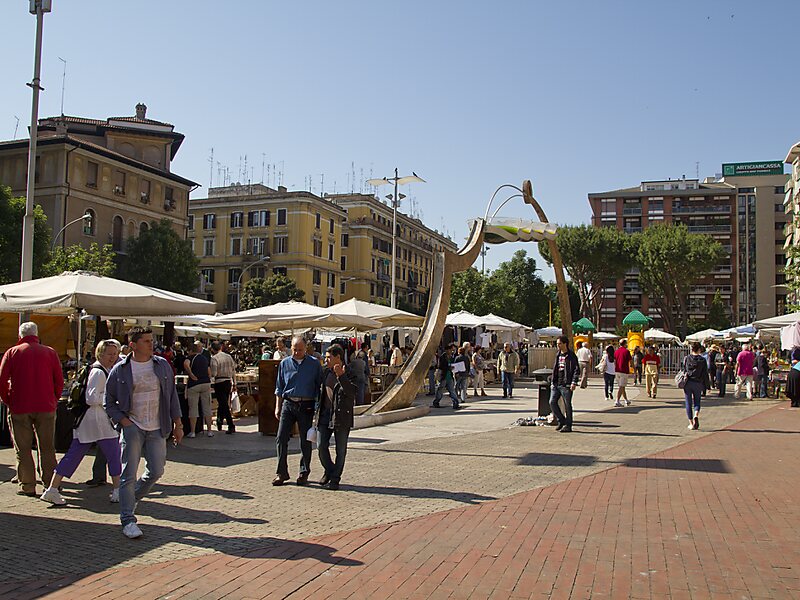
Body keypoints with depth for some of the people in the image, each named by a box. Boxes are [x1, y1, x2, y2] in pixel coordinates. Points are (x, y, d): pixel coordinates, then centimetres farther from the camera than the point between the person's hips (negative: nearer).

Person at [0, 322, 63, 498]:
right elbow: (60, 381, 1)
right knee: (47, 447, 9)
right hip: (46, 407, 1)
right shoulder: (49, 352, 4)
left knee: (23, 449, 7)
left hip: (19, 408, -1)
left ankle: (27, 486, 7)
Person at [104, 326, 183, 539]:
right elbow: (109, 402, 5)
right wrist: (123, 421, -9)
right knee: (129, 474, -4)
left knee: (156, 471, 5)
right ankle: (128, 520, 3)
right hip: (132, 427, -3)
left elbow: (172, 396, 11)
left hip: (157, 428, 3)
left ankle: (132, 498, 32)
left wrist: (177, 424, 8)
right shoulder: (120, 370, -1)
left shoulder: (162, 365, 6)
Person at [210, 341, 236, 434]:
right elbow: (233, 371, 10)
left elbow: (213, 373, -16)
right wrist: (234, 384, 16)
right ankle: (219, 424, 30)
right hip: (228, 382, 6)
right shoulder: (229, 357, 7)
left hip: (219, 383, -6)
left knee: (224, 405, -5)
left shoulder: (214, 358, -10)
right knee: (223, 404, 18)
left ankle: (231, 426, -10)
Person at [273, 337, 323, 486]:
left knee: (305, 441, 5)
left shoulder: (314, 363, 3)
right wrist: (277, 407, 7)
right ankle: (282, 473, 6)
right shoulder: (284, 363, 8)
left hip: (306, 406, -2)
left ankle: (304, 473, 17)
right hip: (288, 404, 2)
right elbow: (279, 388, 13)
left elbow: (320, 386, 6)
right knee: (281, 438, -3)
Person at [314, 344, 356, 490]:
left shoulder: (349, 374, -9)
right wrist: (317, 411, 20)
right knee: (321, 446, 1)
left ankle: (335, 478, 16)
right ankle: (329, 471, 24)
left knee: (340, 450, 4)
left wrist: (341, 376, -33)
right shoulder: (326, 372, 11)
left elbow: (352, 392, -25)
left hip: (342, 417, -5)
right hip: (325, 415, 5)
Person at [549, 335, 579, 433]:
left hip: (566, 385, -7)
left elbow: (577, 370, -9)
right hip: (556, 384, 7)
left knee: (567, 405, 0)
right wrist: (553, 382, 16)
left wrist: (574, 382, -17)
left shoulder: (571, 356, -7)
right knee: (552, 402, 1)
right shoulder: (558, 355, 14)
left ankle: (568, 425, 9)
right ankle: (561, 421, 16)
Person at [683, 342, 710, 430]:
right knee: (697, 402, 14)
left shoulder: (686, 358, -2)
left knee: (688, 403, 8)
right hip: (698, 383, 0)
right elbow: (705, 374, -1)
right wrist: (707, 386, 5)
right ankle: (696, 416, -13)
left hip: (687, 383, 0)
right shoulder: (702, 360, -4)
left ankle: (691, 423, 8)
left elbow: (683, 371, 1)